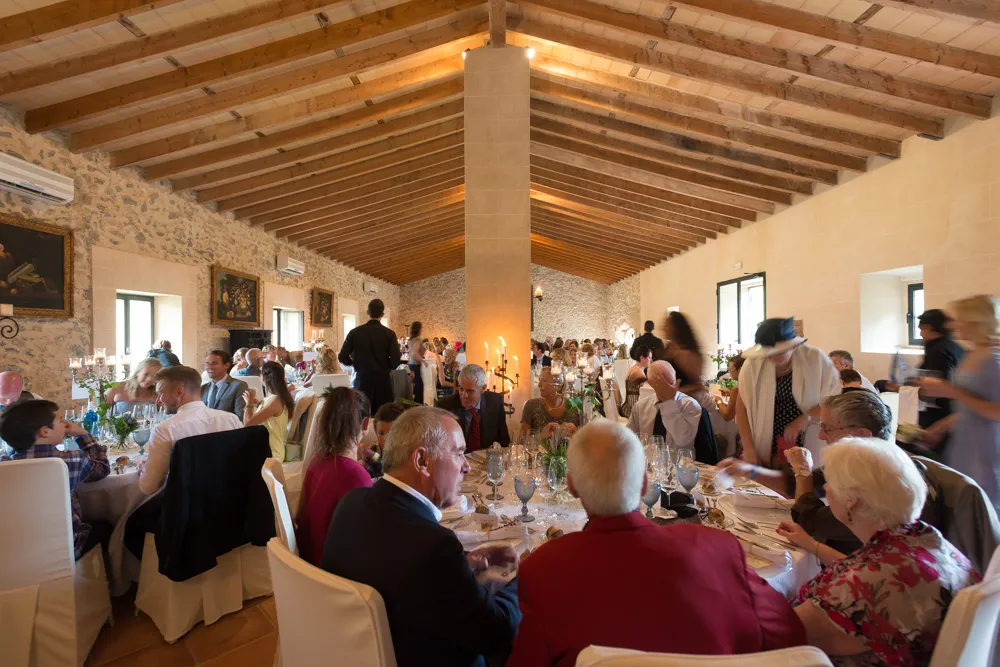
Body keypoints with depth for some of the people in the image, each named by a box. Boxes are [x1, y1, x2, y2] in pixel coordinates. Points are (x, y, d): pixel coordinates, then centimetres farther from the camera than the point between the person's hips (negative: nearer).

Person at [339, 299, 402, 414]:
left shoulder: (354, 332, -3)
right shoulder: (390, 334, -7)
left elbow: (343, 358, -3)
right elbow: (395, 361, -12)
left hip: (362, 381, 1)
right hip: (382, 381, -1)